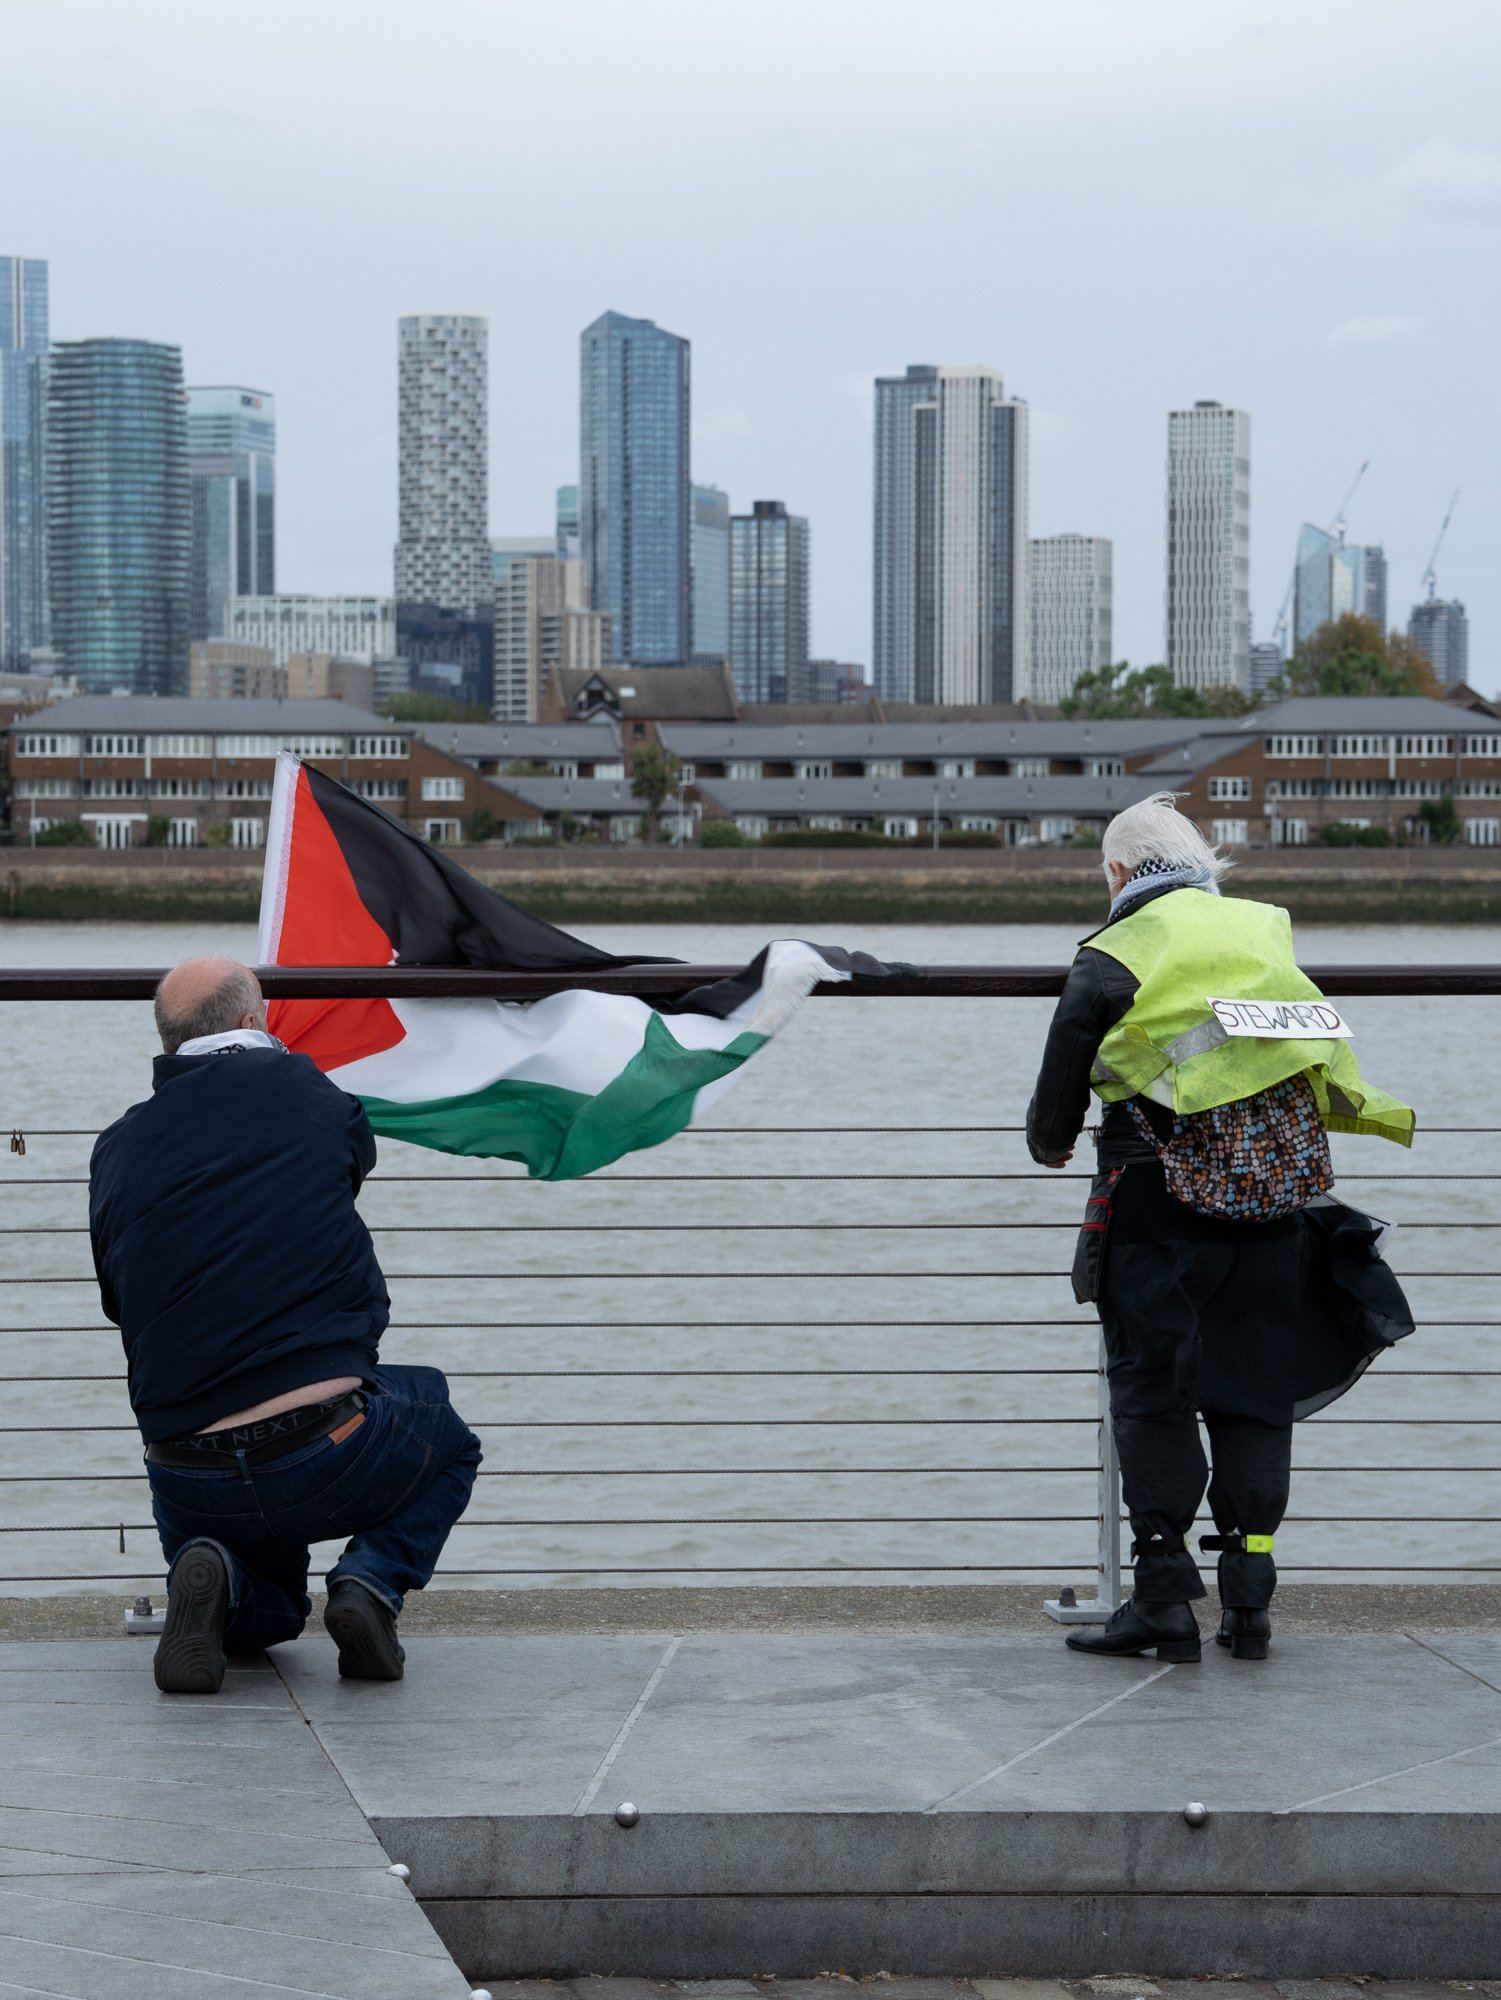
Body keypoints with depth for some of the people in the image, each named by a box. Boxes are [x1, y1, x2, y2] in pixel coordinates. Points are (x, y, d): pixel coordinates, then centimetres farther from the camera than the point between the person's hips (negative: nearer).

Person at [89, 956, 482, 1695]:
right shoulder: (313, 1099, 0)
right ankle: (372, 1581, 3)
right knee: (446, 1439, 33)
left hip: (189, 1487, 3)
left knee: (263, 1617, 34)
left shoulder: (117, 1150, 7)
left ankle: (220, 1585, -3)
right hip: (327, 1458, -3)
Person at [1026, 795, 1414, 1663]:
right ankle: (1249, 1599, 6)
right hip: (1281, 1192, 4)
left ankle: (1165, 1598, -3)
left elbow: (1062, 1079, 0)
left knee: (1152, 1394, 2)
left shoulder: (1113, 959, -2)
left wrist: (1052, 1143, 19)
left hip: (1166, 1200, -4)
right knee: (1256, 1395, 9)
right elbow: (1331, 1076, 16)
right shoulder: (1266, 932, 11)